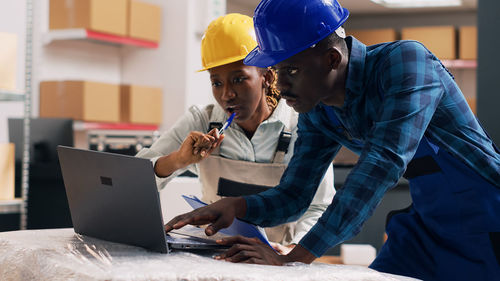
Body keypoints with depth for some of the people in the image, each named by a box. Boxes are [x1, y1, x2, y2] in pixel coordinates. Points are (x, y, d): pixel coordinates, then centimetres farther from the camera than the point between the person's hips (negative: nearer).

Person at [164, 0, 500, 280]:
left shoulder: (405, 62, -25)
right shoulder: (318, 112, -4)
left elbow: (383, 165, -36)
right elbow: (292, 196, 3)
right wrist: (236, 206, -21)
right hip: (427, 226, 6)